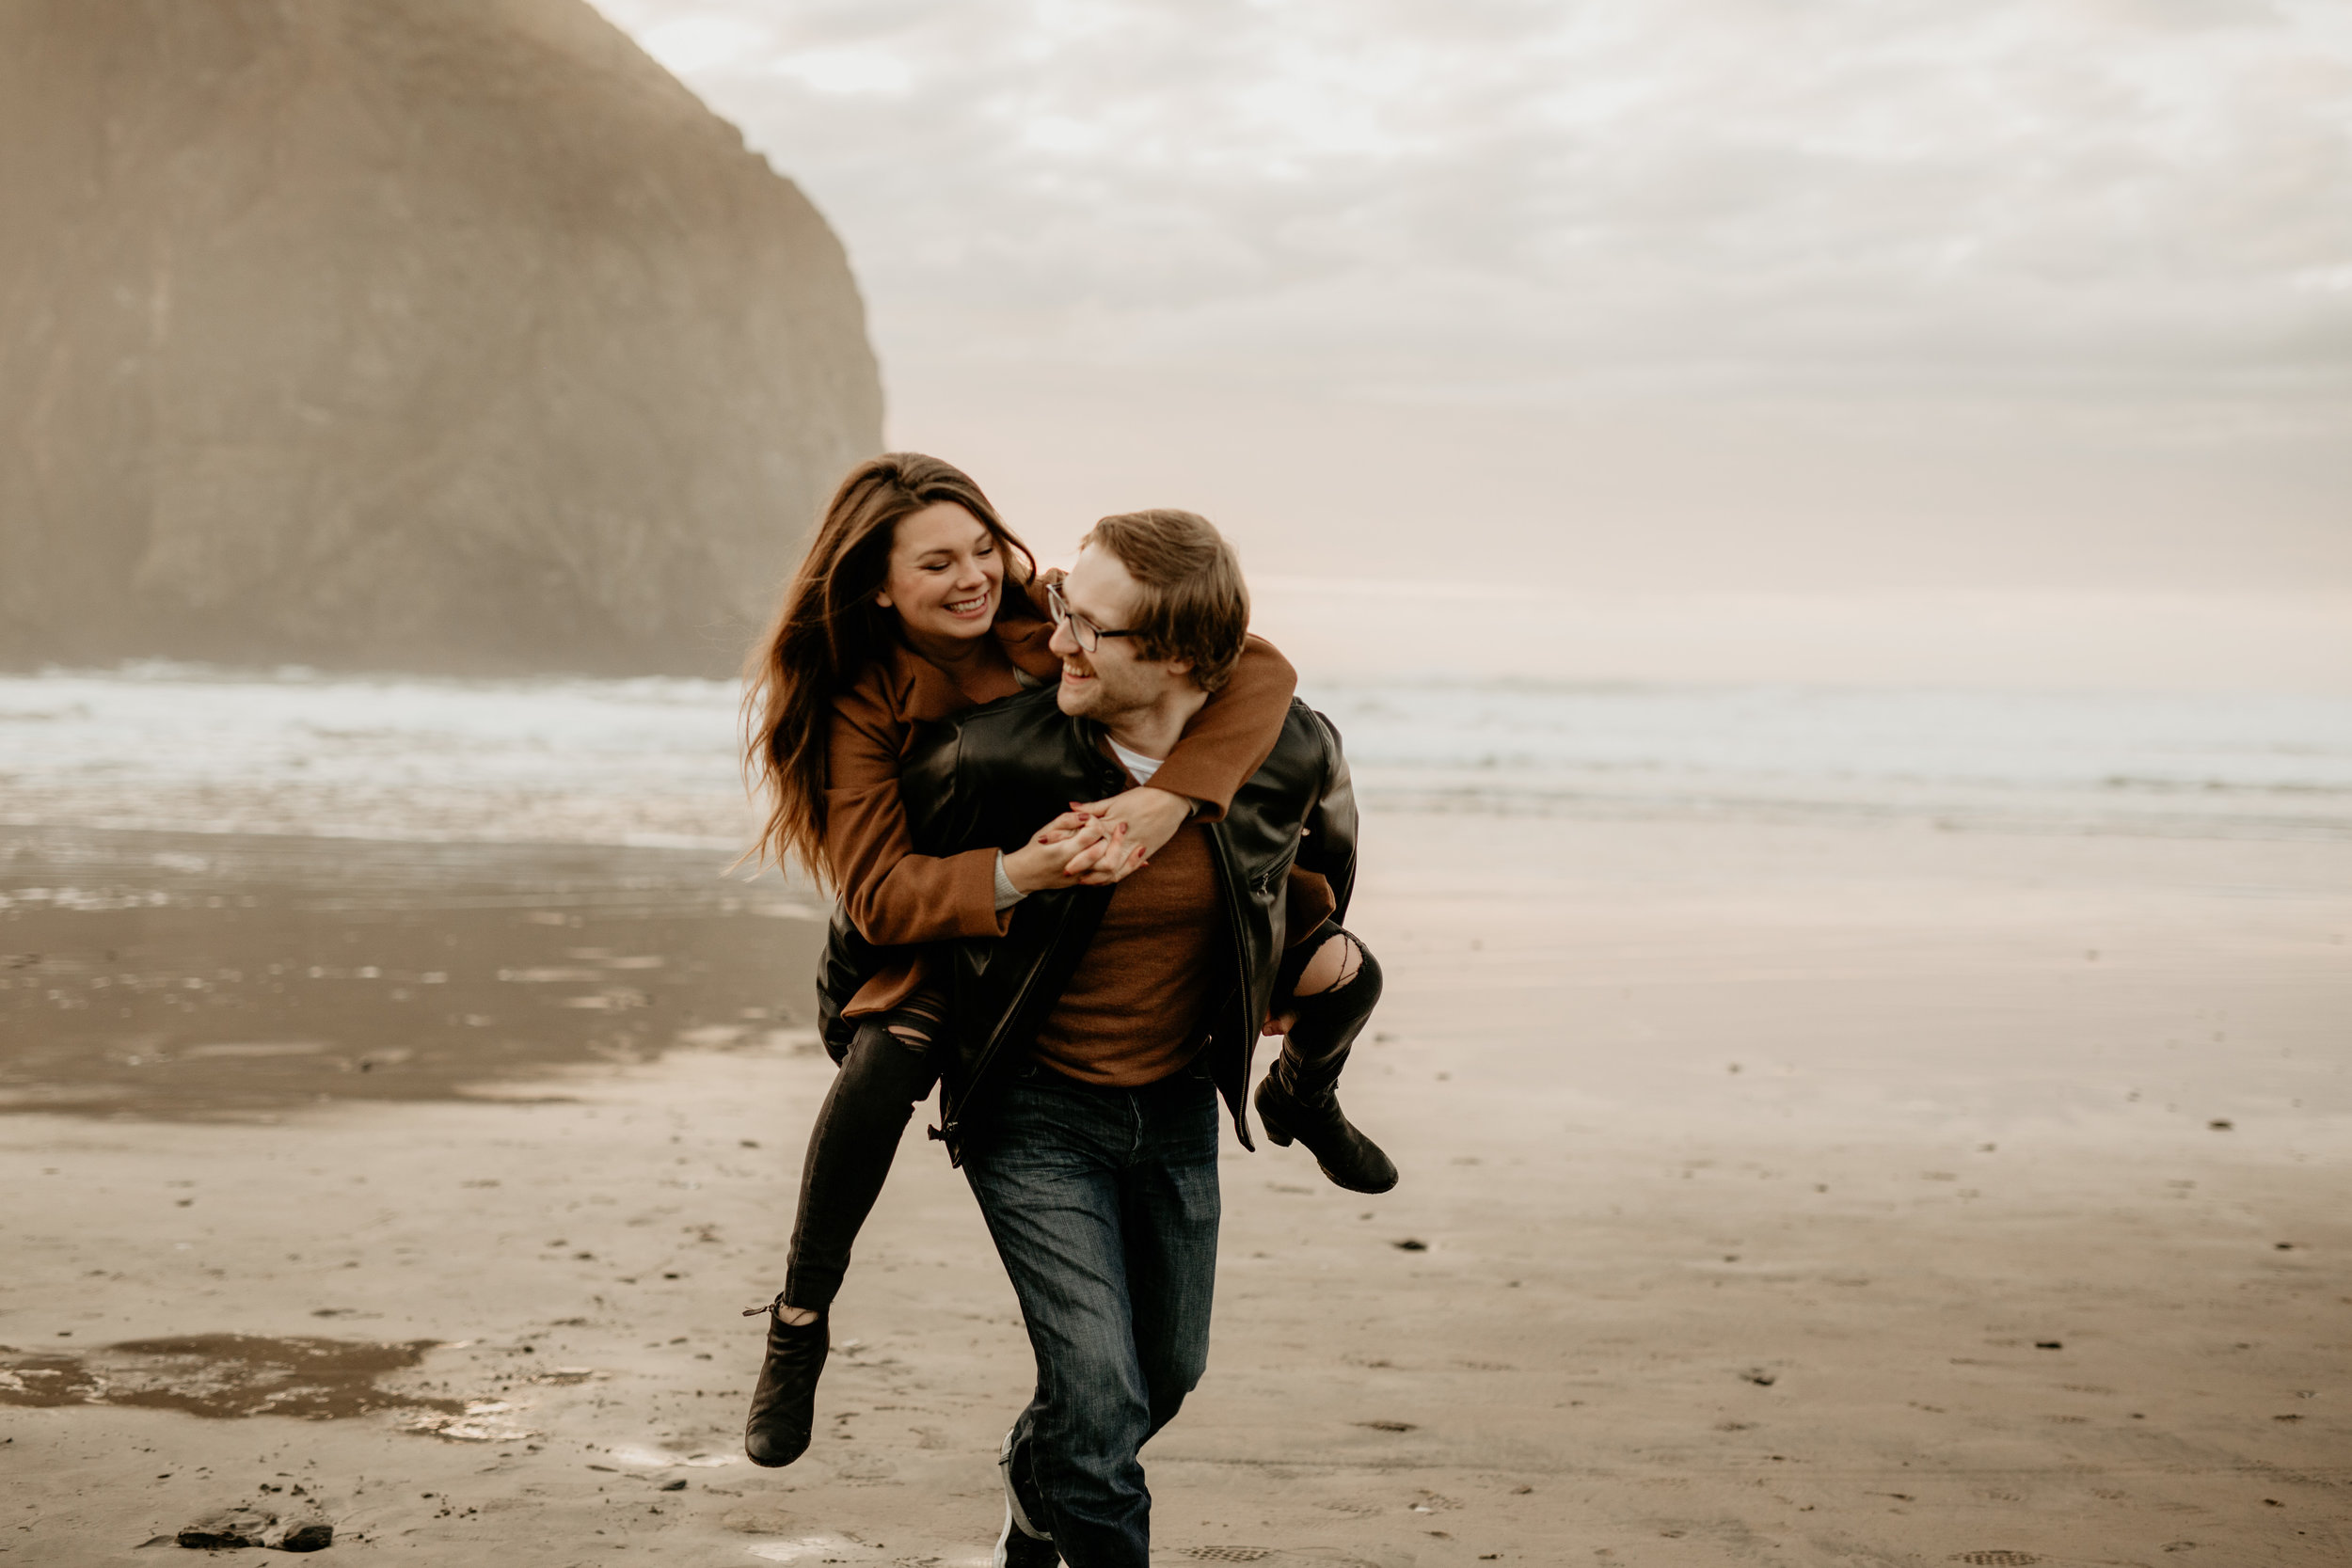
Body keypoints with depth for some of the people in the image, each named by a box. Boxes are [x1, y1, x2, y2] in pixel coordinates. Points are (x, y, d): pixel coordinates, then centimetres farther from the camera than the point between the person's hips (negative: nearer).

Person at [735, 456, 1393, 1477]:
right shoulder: (863, 703, -22)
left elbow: (1257, 668, -29)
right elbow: (877, 891, -29)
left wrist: (1170, 799, -46)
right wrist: (1017, 875, -47)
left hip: (1134, 902, 3)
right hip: (954, 931, -3)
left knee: (1340, 975, -5)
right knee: (882, 1066, -33)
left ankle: (1302, 1101, 35)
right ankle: (797, 1327, -12)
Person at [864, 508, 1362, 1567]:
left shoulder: (1287, 753, -18)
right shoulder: (998, 757, -26)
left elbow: (1327, 837, 9)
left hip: (1177, 1107, 4)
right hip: (1035, 1114, -4)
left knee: (1168, 1373, 21)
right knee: (1102, 1401, -14)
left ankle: (1035, 1477, 51)